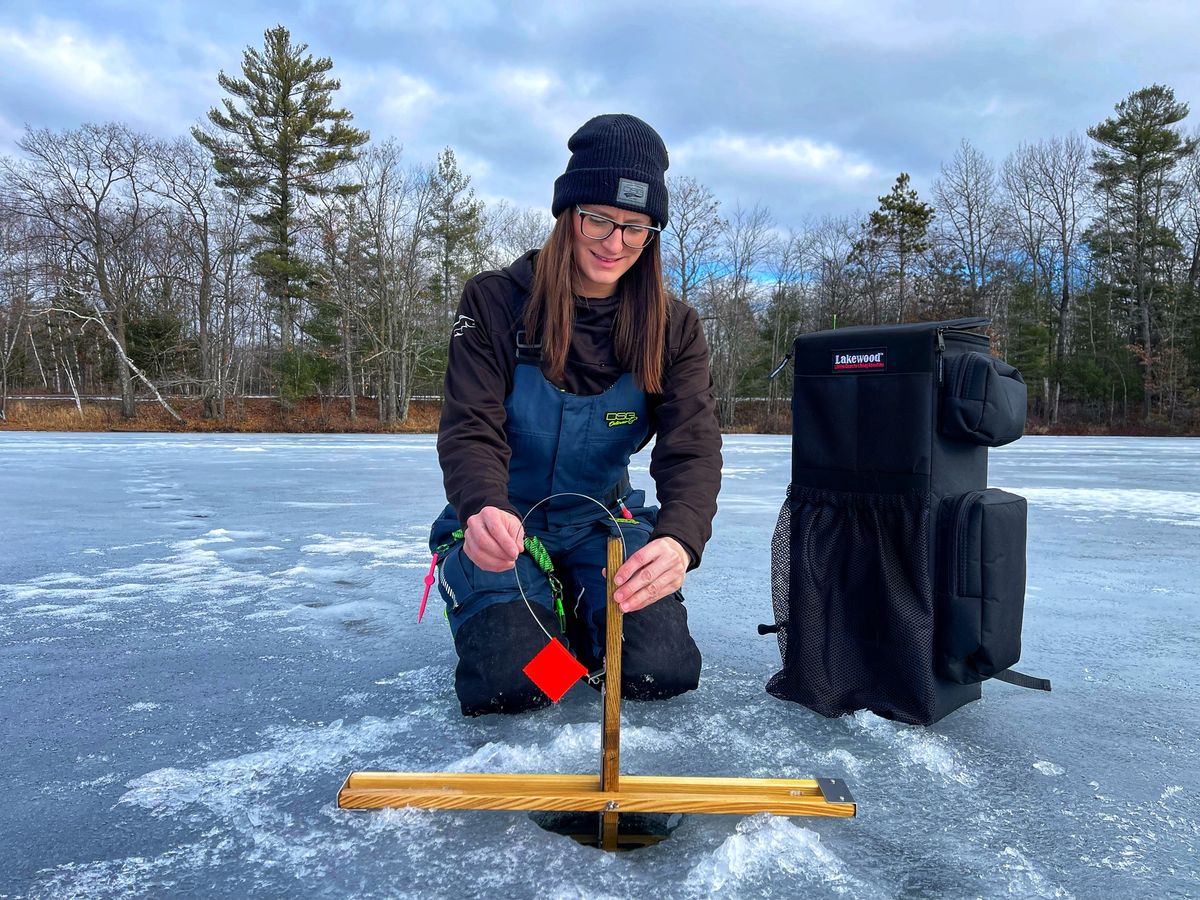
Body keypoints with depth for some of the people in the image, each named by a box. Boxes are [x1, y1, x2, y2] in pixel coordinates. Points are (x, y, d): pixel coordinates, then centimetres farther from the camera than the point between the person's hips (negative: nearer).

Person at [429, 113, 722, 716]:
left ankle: (577, 611, 17)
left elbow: (692, 448, -20)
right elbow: (471, 430, -20)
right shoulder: (494, 301, -14)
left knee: (663, 672, -15)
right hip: (501, 524, -2)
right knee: (510, 684, -22)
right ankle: (542, 606, 14)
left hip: (602, 521, 2)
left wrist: (680, 537, -43)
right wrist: (484, 510, -44)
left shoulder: (673, 329, -8)